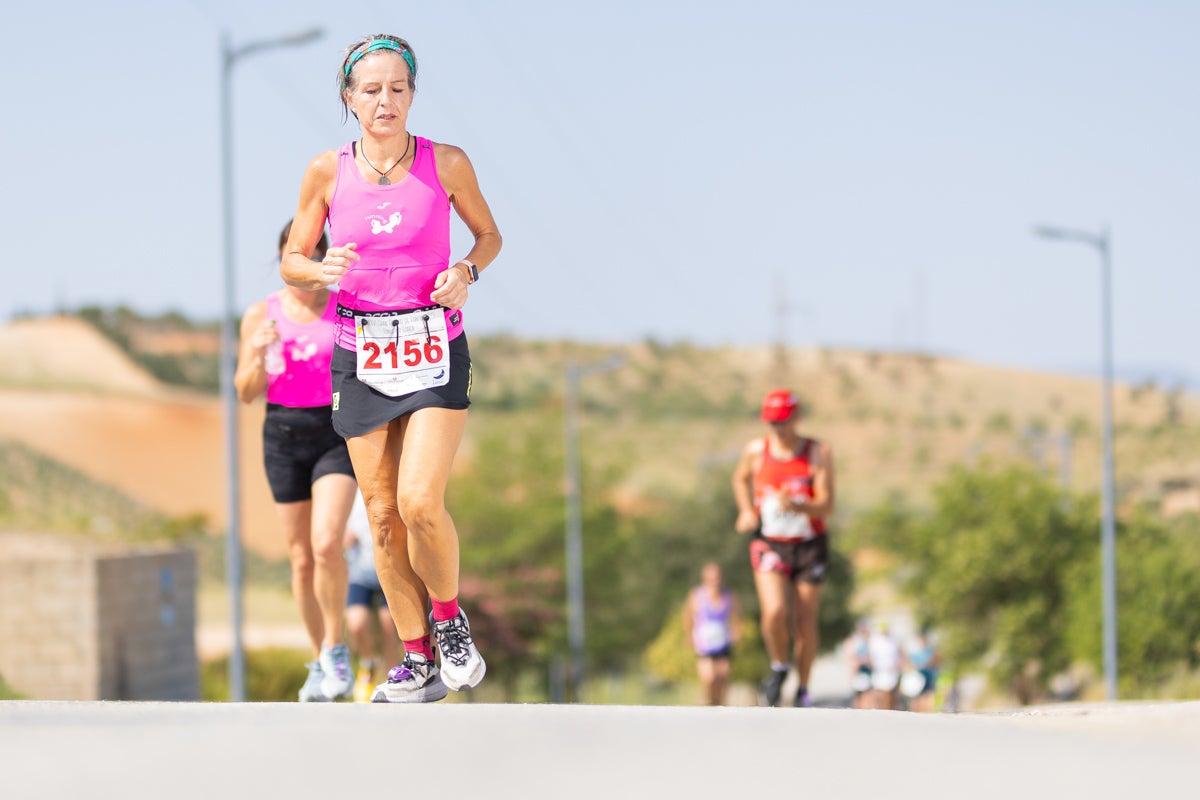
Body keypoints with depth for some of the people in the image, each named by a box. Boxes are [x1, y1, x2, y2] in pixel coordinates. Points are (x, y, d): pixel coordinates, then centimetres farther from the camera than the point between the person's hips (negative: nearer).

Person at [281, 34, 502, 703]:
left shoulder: (446, 164, -3)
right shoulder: (327, 172, -1)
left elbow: (489, 234, 12)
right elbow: (292, 263, 8)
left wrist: (467, 271, -8)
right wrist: (320, 270, -14)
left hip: (436, 352, -2)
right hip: (361, 355, 2)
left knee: (420, 502, -17)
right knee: (383, 516, 3)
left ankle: (451, 617, 11)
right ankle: (419, 658, 15)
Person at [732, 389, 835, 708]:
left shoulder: (818, 453, -11)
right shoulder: (756, 451, -4)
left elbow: (826, 508, -15)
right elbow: (741, 478, 20)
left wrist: (797, 505, -34)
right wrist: (747, 512, 4)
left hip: (809, 546, 0)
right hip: (770, 546, 0)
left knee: (805, 622, 3)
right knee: (774, 612, -21)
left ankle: (803, 690, 23)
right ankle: (779, 667, 7)